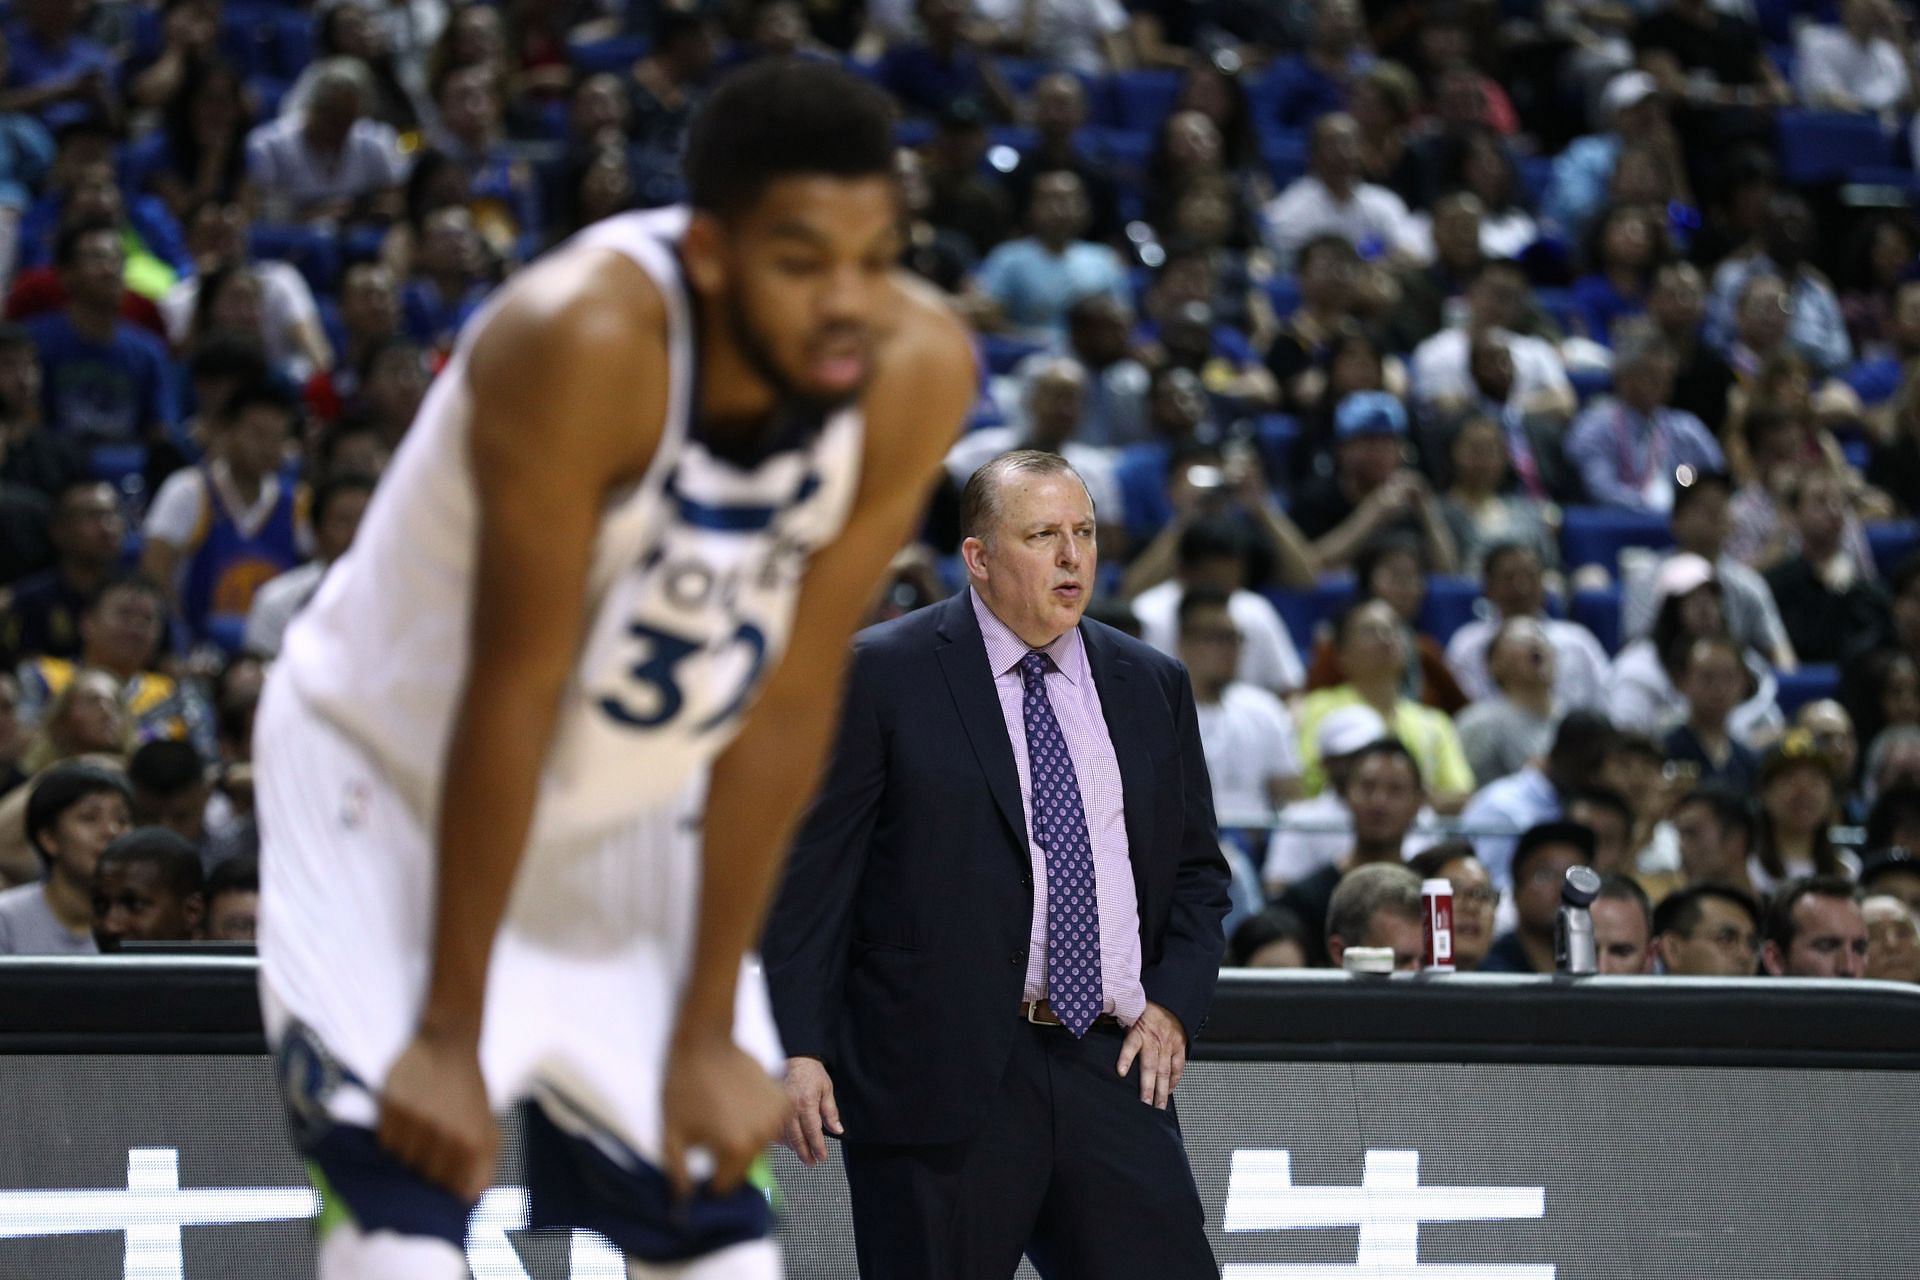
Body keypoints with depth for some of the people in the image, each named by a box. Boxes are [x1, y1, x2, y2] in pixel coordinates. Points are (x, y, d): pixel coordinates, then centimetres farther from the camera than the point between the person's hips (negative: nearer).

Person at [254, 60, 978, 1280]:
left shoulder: (917, 372, -20)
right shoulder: (586, 339, -35)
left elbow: (789, 700, -13)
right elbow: (514, 686, -28)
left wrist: (711, 1029, -9)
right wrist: (449, 1033, -22)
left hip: (626, 809, 5)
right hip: (393, 775, -5)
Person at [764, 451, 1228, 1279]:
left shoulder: (1152, 686, 15)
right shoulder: (882, 675, 0)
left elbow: (1198, 869, 22)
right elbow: (812, 874, -3)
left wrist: (1173, 1003, 4)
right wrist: (799, 1047, -11)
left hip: (1108, 1066, 4)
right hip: (939, 1077, -4)